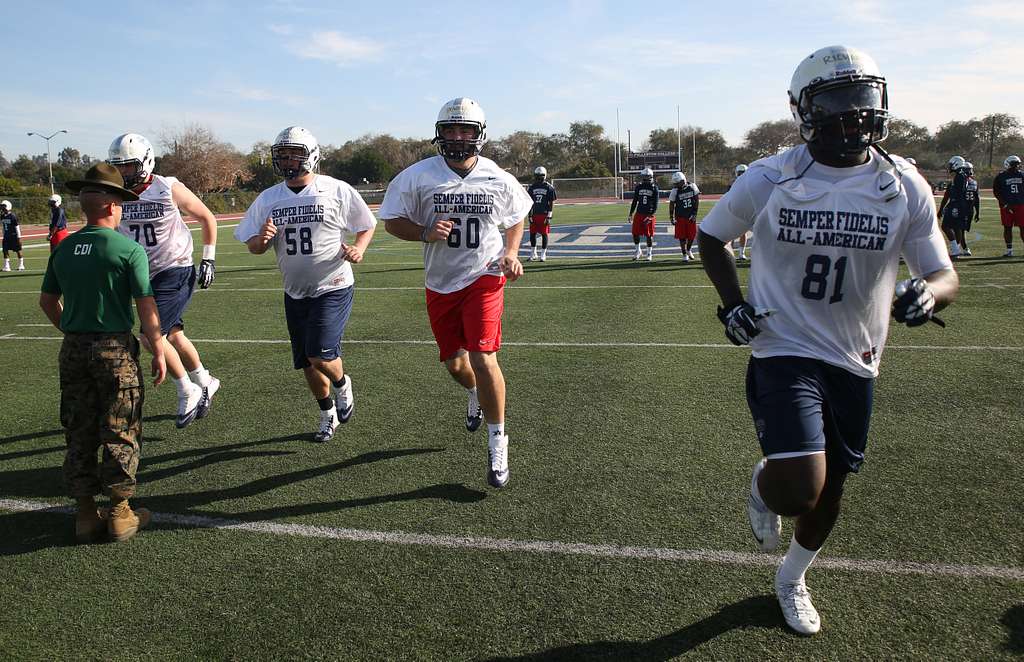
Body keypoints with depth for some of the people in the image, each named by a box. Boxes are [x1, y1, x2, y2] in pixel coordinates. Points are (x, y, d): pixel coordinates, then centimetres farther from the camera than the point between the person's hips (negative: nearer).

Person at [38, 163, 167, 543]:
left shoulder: (64, 249, 5)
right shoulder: (129, 249, -11)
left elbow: (47, 301, 13)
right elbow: (146, 305, -12)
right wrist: (158, 351, -4)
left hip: (73, 349, 5)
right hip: (115, 348, -5)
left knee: (79, 433, 13)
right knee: (119, 433, 6)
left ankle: (86, 514, 21)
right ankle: (121, 513, 12)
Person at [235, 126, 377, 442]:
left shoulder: (337, 191, -8)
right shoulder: (268, 199, 3)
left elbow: (366, 226, 3)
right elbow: (253, 246, 8)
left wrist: (358, 249, -16)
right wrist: (262, 239, -15)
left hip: (333, 288, -5)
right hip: (295, 293, 5)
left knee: (320, 356, -16)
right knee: (307, 363, 12)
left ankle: (342, 385, 18)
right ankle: (328, 414, 34)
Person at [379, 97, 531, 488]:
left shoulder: (498, 180, -3)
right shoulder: (418, 176, -7)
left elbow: (516, 218, 14)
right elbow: (392, 221, 0)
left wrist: (511, 253, -3)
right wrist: (425, 233, -18)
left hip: (483, 277, -2)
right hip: (440, 283, 2)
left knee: (483, 359, -16)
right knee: (454, 364, 12)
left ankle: (498, 443, 1)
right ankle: (477, 396, 50)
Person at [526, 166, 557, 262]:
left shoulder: (549, 188, -2)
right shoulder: (531, 187, 7)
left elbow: (551, 203, -2)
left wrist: (549, 216, -8)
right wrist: (530, 215, 4)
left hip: (544, 215, -3)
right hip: (534, 214, 3)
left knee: (544, 234, 1)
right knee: (532, 234, 5)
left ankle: (543, 255, 8)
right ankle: (533, 254, 17)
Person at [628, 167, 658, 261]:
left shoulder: (654, 188, -3)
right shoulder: (638, 187, 5)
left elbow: (655, 204, -4)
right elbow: (634, 201, 12)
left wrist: (651, 215, -14)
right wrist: (630, 214, 9)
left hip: (649, 214, -3)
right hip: (639, 214, 3)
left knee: (649, 235, 2)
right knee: (635, 233, 1)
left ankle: (649, 254, 14)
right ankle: (638, 252, 19)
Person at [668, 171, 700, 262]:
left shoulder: (692, 187, -6)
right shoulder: (675, 191, -9)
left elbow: (697, 200, 2)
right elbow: (671, 205, -1)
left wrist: (694, 213, -3)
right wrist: (672, 218, -4)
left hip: (691, 216, 1)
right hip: (680, 217, -1)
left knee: (692, 235, 6)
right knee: (682, 237, 0)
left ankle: (689, 250, 33)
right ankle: (684, 255, 13)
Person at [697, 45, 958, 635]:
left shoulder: (906, 187, -5)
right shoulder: (770, 180, -10)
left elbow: (945, 276, 0)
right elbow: (711, 238, 7)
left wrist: (928, 292, -25)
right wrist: (732, 303, -8)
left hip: (855, 360, 4)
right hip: (785, 350, -3)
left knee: (830, 488, 16)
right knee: (798, 491, -19)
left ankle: (792, 578, 45)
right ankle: (764, 485, 21)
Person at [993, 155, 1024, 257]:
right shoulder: (1000, 177, -2)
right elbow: (996, 192, -3)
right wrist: (1005, 205, -11)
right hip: (1007, 206, -2)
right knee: (1008, 228, 2)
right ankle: (1009, 250, 9)